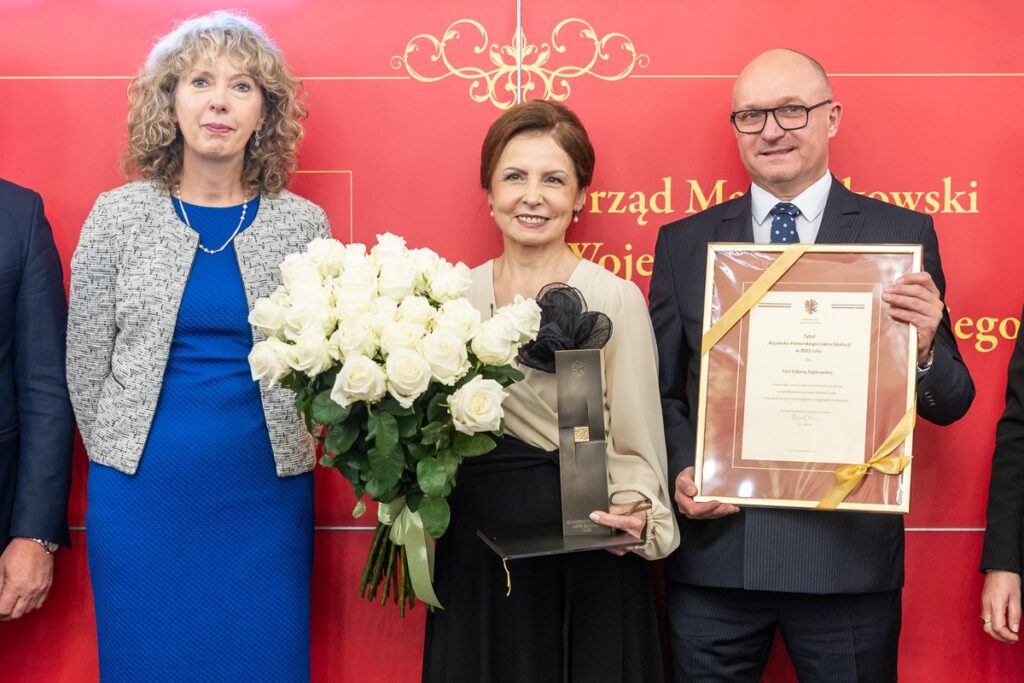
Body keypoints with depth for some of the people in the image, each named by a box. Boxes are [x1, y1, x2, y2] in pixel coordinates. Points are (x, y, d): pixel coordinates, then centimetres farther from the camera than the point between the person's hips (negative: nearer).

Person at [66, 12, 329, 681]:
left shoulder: (302, 223, 0)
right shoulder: (118, 215, -1)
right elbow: (85, 366, 4)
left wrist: (285, 449, 2)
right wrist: (125, 460, 8)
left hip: (265, 496, 0)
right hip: (143, 494, 0)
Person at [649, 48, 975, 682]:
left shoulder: (903, 234, 0)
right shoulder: (684, 243, 5)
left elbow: (950, 406, 2)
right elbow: (661, 390, 10)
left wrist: (925, 349, -19)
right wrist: (681, 471, -7)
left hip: (849, 553, -1)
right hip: (714, 548, 2)